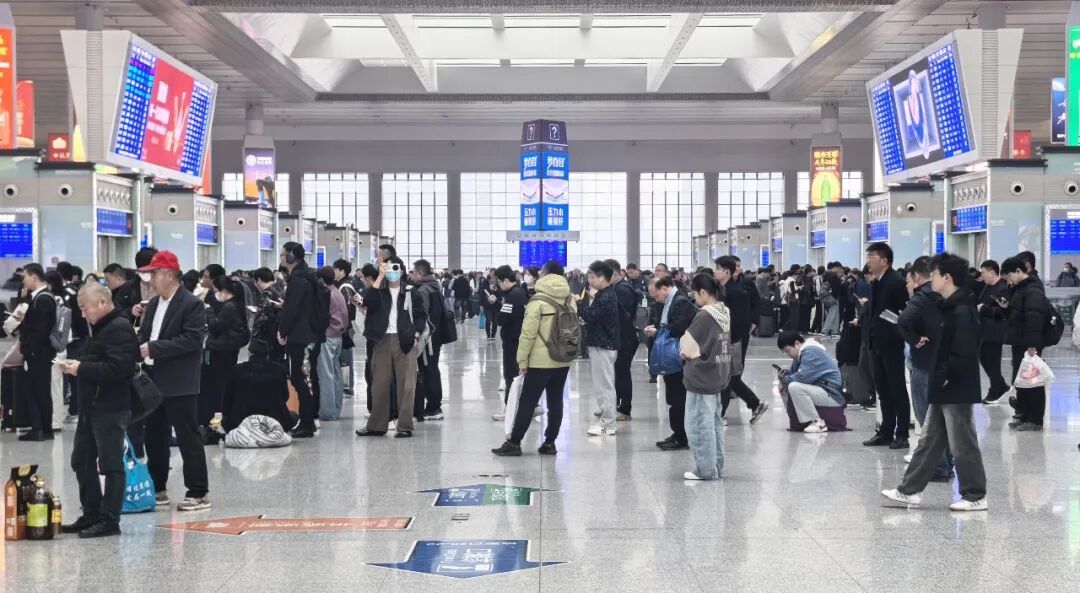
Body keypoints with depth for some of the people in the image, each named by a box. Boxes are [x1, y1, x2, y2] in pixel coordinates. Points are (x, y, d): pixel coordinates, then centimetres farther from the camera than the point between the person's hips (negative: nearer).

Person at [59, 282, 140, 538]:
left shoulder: (120, 329, -14)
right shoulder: (101, 328, 18)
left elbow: (117, 369, -25)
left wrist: (81, 368, -18)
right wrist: (75, 365, 5)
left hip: (110, 408, -11)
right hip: (91, 406, 11)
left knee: (110, 464, -3)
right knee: (81, 460, 14)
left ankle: (109, 520, 3)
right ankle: (91, 515, 23)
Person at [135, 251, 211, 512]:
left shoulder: (192, 304, -11)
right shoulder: (153, 303, 14)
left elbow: (191, 340, -19)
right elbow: (145, 336, 18)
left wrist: (153, 348, -21)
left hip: (180, 384, -8)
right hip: (154, 382, 8)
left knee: (188, 439, -3)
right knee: (154, 438, 14)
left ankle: (198, 493, 4)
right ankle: (157, 489, 25)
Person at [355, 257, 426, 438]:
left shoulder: (411, 293, 6)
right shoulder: (380, 291, 9)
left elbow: (421, 316, 8)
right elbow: (368, 302, -12)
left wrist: (416, 336, -6)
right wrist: (380, 276, -12)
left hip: (405, 342, -2)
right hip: (382, 340, 2)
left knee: (406, 385, -4)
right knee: (379, 384, 6)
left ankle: (405, 426, 0)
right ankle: (376, 425, 14)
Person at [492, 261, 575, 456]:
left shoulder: (538, 301, -12)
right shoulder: (569, 300, 6)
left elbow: (528, 333, -14)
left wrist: (522, 359, -8)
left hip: (541, 360, -5)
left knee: (527, 402, 0)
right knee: (556, 401, 10)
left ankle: (514, 443, 3)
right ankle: (550, 442, 12)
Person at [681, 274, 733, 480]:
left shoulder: (704, 316, -19)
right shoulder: (724, 313, 7)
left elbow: (688, 346, -15)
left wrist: (683, 348, 5)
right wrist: (697, 350, 6)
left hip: (700, 378, -9)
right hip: (718, 376, 9)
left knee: (699, 425, 0)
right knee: (715, 423, 14)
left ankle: (705, 469, 4)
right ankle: (716, 468, 19)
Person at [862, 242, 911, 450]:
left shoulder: (897, 282, -14)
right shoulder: (876, 283, 13)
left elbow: (906, 311, -16)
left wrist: (899, 333, -19)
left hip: (891, 343, -8)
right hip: (877, 343, 9)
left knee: (897, 389, -1)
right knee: (883, 390, 12)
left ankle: (902, 435, 4)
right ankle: (886, 432, 19)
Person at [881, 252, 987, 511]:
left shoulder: (962, 312, -19)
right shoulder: (948, 308, 11)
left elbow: (964, 356, -24)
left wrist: (942, 377, -18)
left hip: (957, 390, -10)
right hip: (943, 389, 10)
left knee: (963, 445, 1)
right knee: (930, 441, 13)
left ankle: (975, 496, 12)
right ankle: (910, 490, 19)